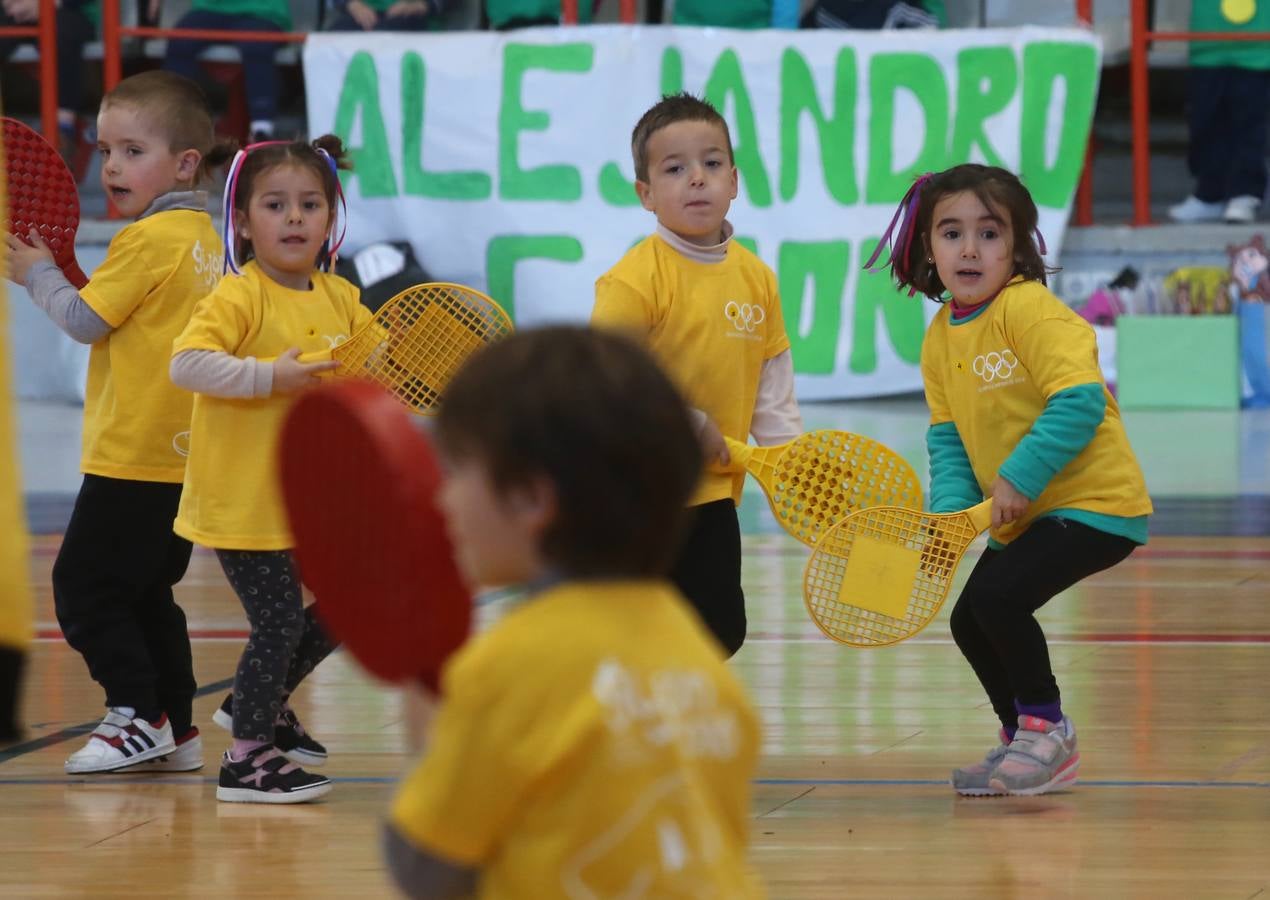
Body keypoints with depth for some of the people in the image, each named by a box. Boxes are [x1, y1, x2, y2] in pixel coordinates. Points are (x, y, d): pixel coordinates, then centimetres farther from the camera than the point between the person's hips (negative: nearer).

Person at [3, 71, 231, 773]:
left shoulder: (149, 239, -16)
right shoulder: (202, 235, 12)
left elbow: (84, 320, -14)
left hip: (133, 457, -9)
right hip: (184, 457, 9)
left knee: (85, 585, -2)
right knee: (145, 594, 16)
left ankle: (139, 714, -3)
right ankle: (175, 728, 17)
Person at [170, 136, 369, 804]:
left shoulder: (341, 300, 6)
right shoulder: (239, 298, -16)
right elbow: (186, 362, -28)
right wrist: (269, 377, -31)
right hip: (245, 502, -8)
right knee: (279, 621, -7)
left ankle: (261, 704, 35)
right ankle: (247, 756, 6)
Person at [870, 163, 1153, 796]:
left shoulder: (1029, 310, -20)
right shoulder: (940, 338, 5)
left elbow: (1079, 401, -27)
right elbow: (948, 435, 8)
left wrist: (1019, 479, -28)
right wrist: (953, 507, -9)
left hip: (1092, 504, -8)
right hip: (1024, 516, 9)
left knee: (997, 597, -20)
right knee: (969, 622, 9)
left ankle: (1046, 729, -1)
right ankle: (1026, 743, 28)